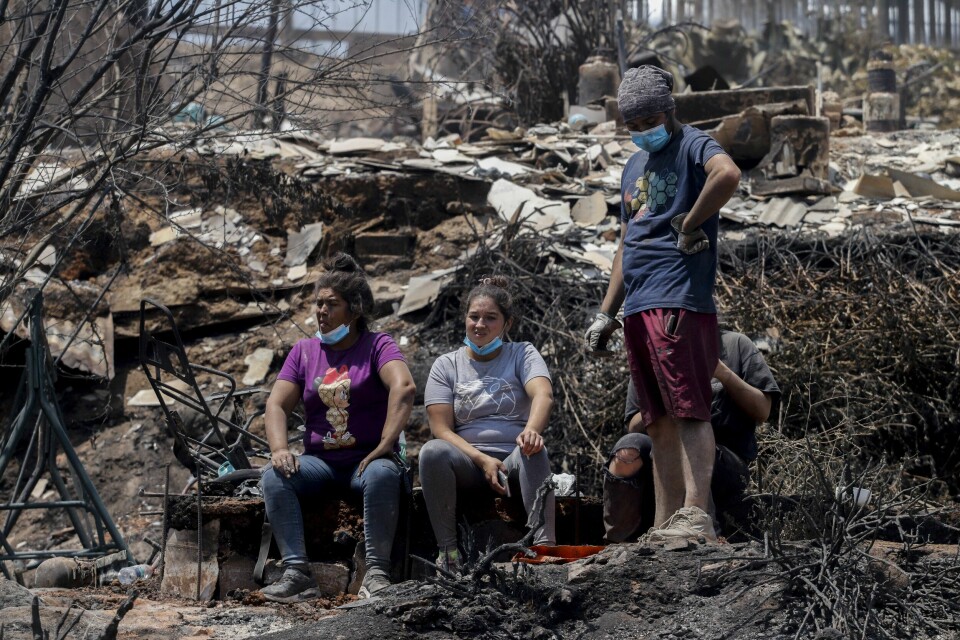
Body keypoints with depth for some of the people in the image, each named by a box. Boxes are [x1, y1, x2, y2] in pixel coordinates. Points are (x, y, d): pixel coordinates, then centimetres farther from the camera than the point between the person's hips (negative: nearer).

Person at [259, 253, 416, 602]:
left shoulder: (377, 345, 1)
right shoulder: (304, 351, 15)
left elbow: (404, 388, -17)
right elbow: (276, 404, 5)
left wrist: (385, 446, -27)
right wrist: (279, 449, -15)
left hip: (367, 458, -4)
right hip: (320, 461, 4)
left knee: (382, 475, -38)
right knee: (274, 477, -26)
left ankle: (376, 573, -36)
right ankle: (297, 573, -33)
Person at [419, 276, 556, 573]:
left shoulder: (522, 354, 8)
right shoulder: (446, 365, 10)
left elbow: (543, 394, -14)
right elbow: (441, 429, 0)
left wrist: (532, 430, -38)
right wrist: (483, 461, -17)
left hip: (514, 457, -1)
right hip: (467, 461, 1)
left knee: (534, 451, -35)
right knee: (432, 451, -31)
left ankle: (543, 545, -44)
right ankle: (447, 551, -29)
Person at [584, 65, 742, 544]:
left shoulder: (691, 146, -3)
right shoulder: (634, 167, 24)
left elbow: (728, 174, -27)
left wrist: (688, 225, -17)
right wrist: (606, 312, 22)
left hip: (679, 302, -9)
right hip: (638, 307, 9)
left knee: (688, 412, -13)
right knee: (659, 423, 7)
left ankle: (695, 514, -19)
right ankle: (664, 529, 8)